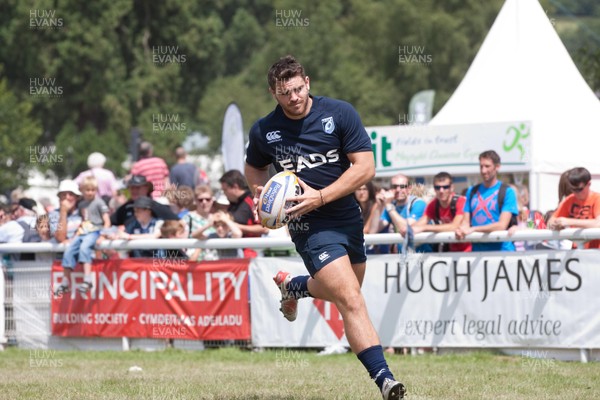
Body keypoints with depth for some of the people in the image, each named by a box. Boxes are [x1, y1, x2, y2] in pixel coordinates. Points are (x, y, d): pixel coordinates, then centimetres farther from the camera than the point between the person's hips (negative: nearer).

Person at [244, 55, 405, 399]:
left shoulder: (341, 114, -8)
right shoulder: (263, 131, -4)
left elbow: (366, 167, -11)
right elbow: (254, 169, 17)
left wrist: (320, 197, -19)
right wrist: (261, 191, -6)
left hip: (348, 216, 4)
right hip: (311, 226, -4)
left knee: (345, 292, 23)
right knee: (352, 301, -18)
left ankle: (292, 286, 51)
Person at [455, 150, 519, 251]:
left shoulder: (507, 192, -1)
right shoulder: (472, 191, 16)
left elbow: (502, 225, -10)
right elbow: (466, 220, 12)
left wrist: (473, 229, -19)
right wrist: (461, 230, -13)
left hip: (501, 249, -4)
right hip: (477, 250, 4)